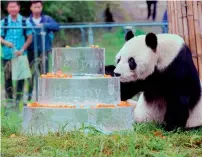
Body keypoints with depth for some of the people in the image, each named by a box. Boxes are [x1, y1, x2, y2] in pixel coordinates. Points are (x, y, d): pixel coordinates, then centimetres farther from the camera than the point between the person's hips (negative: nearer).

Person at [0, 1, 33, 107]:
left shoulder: (25, 22, 1)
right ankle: (9, 99, 14)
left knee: (20, 77, 1)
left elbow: (30, 38, 2)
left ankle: (19, 99, 11)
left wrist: (22, 50, -9)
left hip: (21, 55, -1)